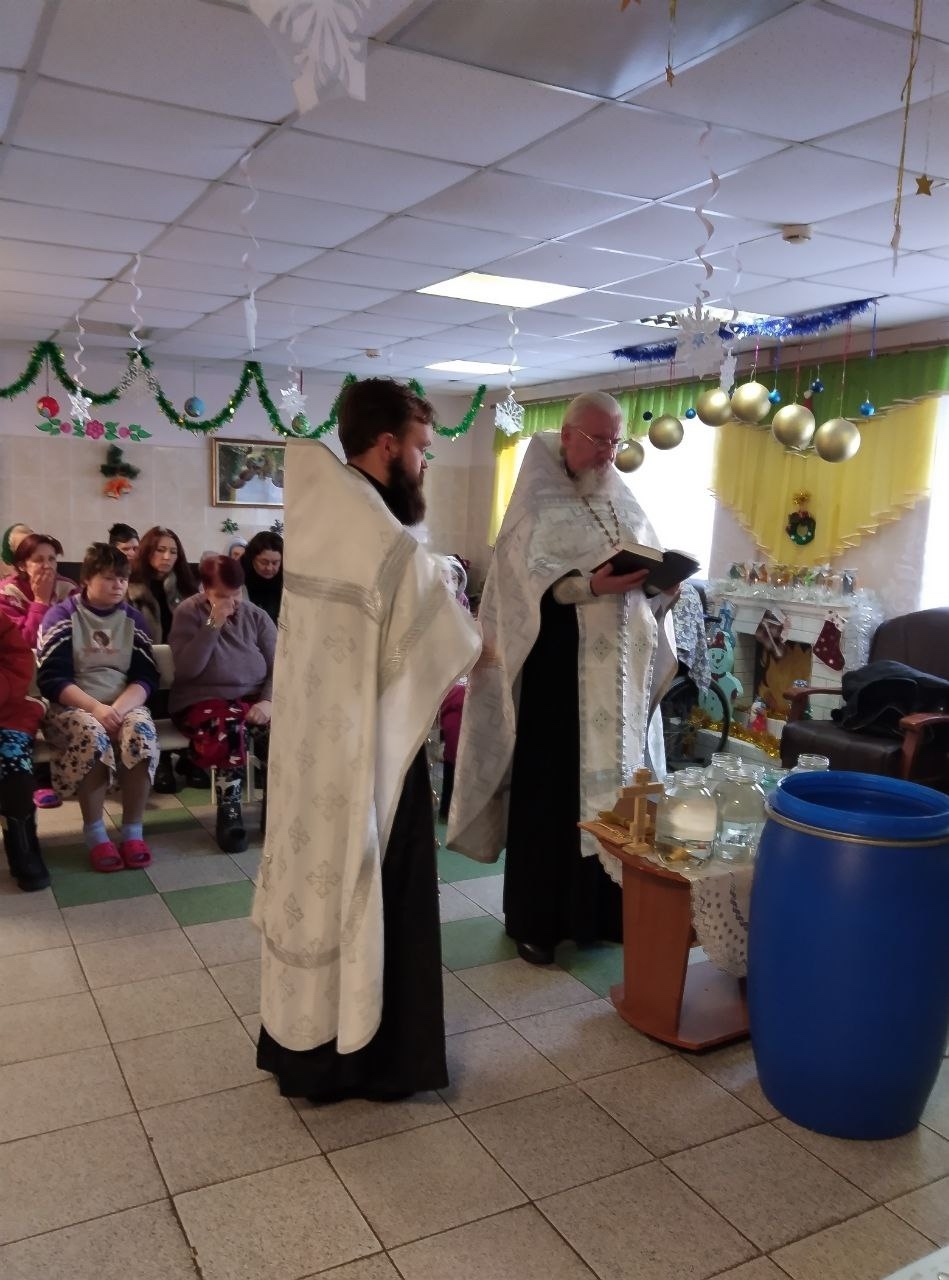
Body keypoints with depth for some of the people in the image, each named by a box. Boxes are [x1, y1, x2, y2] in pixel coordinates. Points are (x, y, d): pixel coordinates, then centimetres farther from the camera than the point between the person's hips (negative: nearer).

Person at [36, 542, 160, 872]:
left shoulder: (133, 618, 11)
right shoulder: (61, 615, 1)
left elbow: (146, 676, 3)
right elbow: (52, 678, -9)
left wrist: (120, 707, -18)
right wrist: (96, 707, -23)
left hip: (124, 705, 3)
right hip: (72, 706, -2)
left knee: (142, 733, -31)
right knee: (93, 736, -36)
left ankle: (133, 831, -20)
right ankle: (94, 833, -21)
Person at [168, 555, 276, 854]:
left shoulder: (256, 615, 9)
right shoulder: (188, 613, 0)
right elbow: (186, 670, -13)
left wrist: (268, 700, -14)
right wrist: (213, 625, -16)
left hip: (253, 697, 4)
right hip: (203, 699, -3)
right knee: (230, 728, -38)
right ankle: (229, 813, -18)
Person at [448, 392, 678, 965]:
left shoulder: (627, 504, 15)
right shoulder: (537, 503, -2)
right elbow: (525, 583, -13)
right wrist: (592, 586, -26)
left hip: (624, 672, 5)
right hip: (556, 668, -5)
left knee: (615, 782, 8)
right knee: (549, 789, 0)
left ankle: (603, 909, 22)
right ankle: (536, 918, 13)